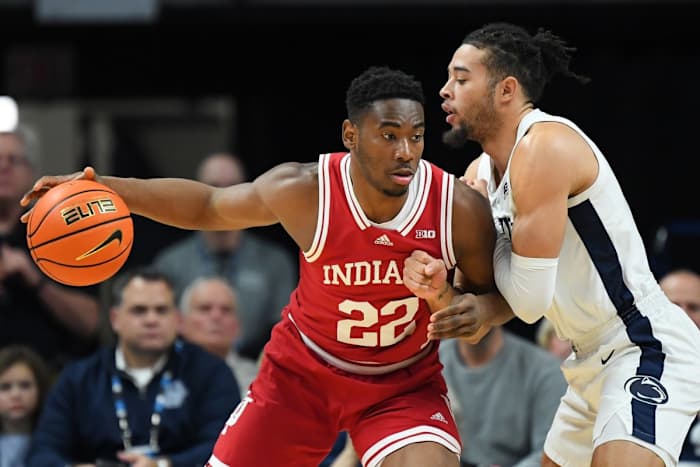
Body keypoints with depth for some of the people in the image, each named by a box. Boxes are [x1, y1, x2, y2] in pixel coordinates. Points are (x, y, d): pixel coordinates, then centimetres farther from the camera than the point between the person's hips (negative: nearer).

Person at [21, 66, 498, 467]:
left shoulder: (461, 210, -24)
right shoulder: (302, 191, -21)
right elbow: (209, 206, -1)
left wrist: (443, 300, -31)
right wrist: (101, 187, -11)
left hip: (404, 385, -1)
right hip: (304, 369, 1)